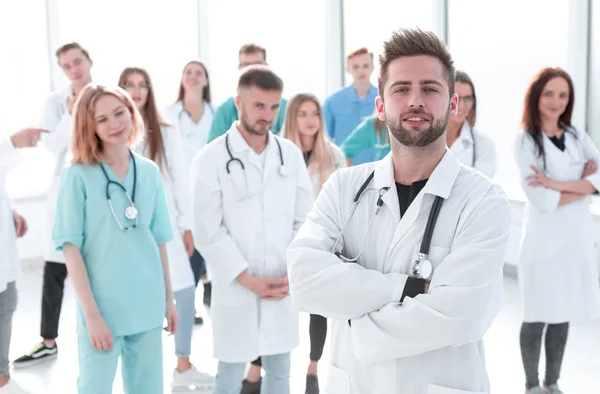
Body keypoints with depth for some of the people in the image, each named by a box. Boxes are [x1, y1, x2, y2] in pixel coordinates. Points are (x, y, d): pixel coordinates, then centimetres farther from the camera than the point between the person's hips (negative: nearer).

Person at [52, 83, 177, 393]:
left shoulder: (149, 172, 3)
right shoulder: (78, 175, -9)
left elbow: (159, 240, 9)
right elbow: (71, 248, -10)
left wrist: (168, 298, 10)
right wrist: (92, 313, -14)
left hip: (147, 305, 4)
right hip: (102, 307, -4)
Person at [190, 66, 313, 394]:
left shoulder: (291, 154, 4)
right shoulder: (211, 159, -8)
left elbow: (305, 219, 5)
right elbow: (208, 233, -10)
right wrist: (248, 279, -13)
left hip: (284, 287, 4)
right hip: (236, 290, -4)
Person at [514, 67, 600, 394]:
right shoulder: (526, 141, -8)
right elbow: (542, 200, -16)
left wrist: (559, 184, -17)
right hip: (544, 239, -5)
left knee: (563, 316, 13)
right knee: (538, 317, 5)